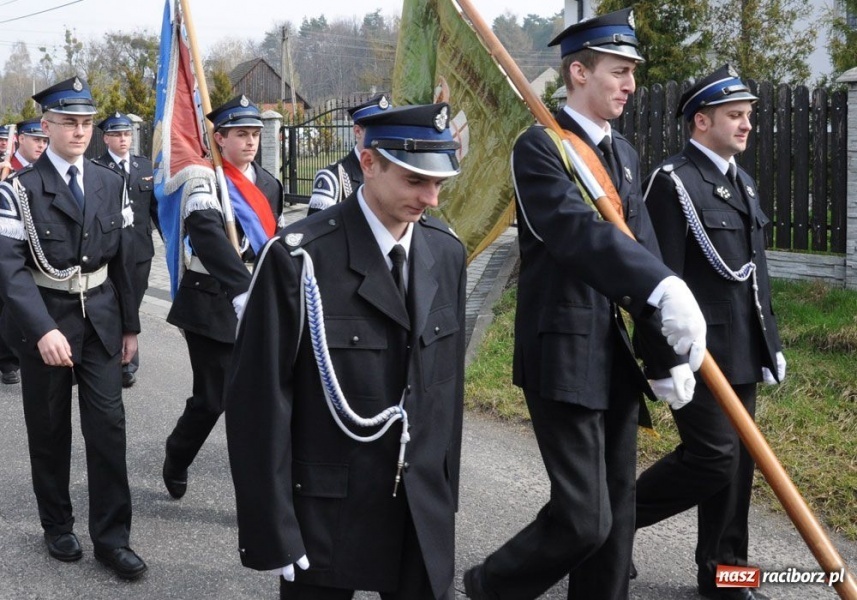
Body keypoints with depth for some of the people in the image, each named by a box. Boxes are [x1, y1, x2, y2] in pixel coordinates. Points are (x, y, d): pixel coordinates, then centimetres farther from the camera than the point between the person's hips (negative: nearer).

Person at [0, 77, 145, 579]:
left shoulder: (111, 184, 5)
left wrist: (130, 325, 9)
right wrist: (42, 330, -30)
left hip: (101, 319, 3)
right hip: (44, 322, -3)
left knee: (108, 425, -1)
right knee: (50, 430, 10)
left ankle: (112, 537, 8)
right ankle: (58, 526, 28)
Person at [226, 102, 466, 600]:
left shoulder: (447, 254, 2)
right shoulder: (299, 258, -16)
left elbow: (449, 381, 9)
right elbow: (260, 400, -14)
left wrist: (447, 493, 11)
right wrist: (273, 529, -13)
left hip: (424, 515, 5)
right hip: (326, 515, -4)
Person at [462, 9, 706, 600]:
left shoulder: (624, 153, 14)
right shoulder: (539, 146, -11)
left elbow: (643, 246, 8)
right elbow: (579, 231, -27)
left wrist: (669, 349, -3)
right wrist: (665, 288, -40)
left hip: (619, 352, 8)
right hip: (565, 352, -8)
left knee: (618, 508, 13)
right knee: (584, 518, -7)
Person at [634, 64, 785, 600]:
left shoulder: (744, 183, 16)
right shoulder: (673, 181, -11)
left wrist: (770, 340, 17)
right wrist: (666, 361, -18)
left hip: (742, 353, 8)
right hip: (699, 353, -8)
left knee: (737, 461, 11)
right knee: (713, 458, -9)